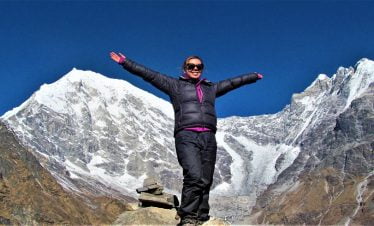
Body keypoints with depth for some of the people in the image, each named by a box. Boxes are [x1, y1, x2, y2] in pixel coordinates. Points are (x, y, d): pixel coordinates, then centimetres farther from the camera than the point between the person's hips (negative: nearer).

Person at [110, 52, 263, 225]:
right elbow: (149, 75, 10)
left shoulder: (211, 88, 26)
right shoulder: (175, 85, 15)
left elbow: (232, 82, 37)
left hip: (208, 138, 4)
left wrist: (253, 76, 47)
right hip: (186, 136, -4)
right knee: (194, 176, -21)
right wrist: (126, 63, 5)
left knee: (205, 181, -2)